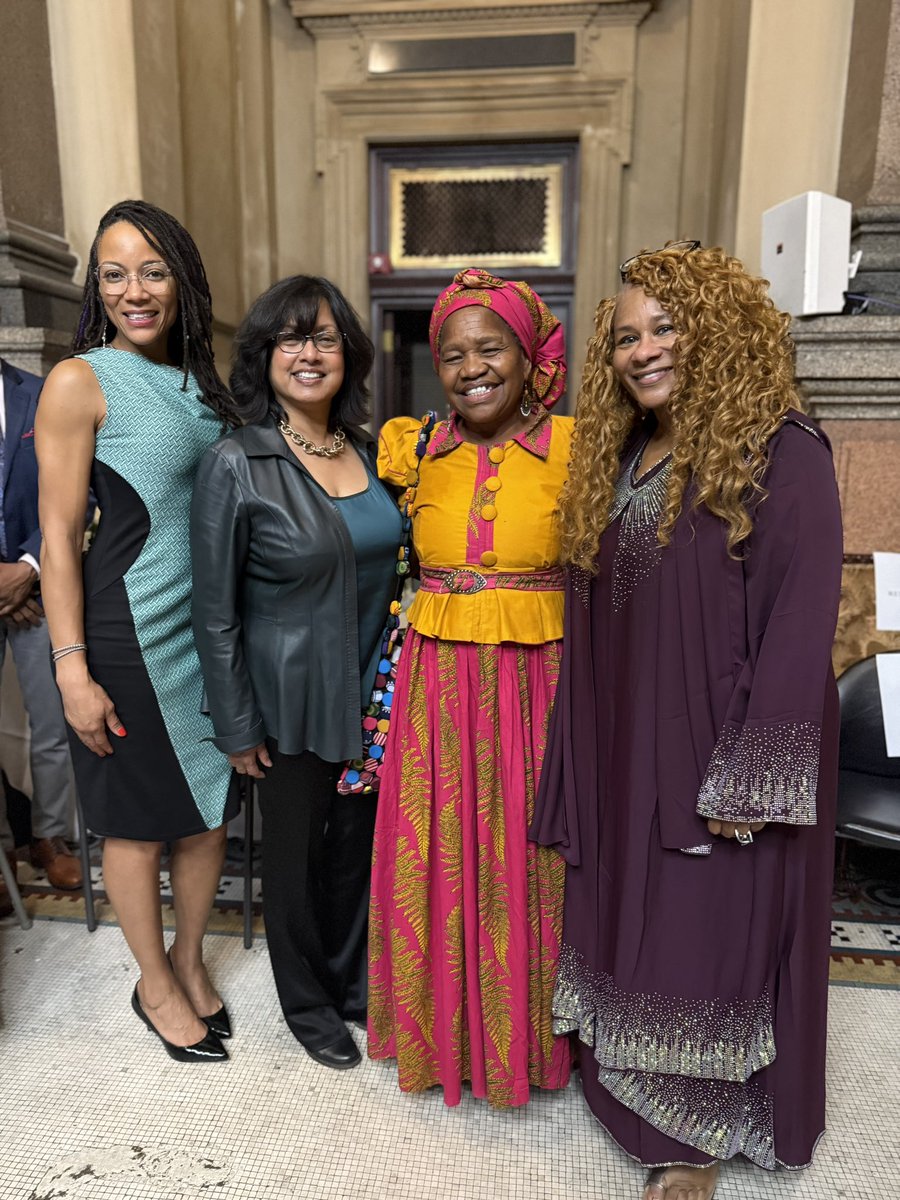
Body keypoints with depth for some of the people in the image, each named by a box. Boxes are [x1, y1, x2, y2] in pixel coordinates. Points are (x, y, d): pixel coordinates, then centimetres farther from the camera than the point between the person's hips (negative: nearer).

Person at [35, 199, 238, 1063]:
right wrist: (72, 670, -15)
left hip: (214, 628, 6)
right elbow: (59, 538, -11)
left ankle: (190, 958, 38)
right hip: (131, 633, -6)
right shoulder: (78, 382, -8)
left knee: (210, 807, 15)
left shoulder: (199, 384, 10)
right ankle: (155, 984, 33)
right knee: (138, 819, 10)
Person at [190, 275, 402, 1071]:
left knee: (358, 841, 19)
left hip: (371, 693, 5)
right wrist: (237, 729, -9)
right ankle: (307, 1005, 40)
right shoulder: (235, 466, -14)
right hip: (292, 699, -5)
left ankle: (352, 983, 44)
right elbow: (215, 613, -11)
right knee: (296, 854, 15)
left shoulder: (368, 452, 3)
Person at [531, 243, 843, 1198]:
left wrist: (749, 783, -19)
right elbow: (594, 620, 10)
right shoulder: (617, 456, 9)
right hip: (623, 753, 7)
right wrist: (587, 753, 8)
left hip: (715, 756, -6)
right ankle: (632, 1099, 44)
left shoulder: (779, 453, -12)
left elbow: (799, 624, -17)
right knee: (628, 927, 19)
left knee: (708, 935, 9)